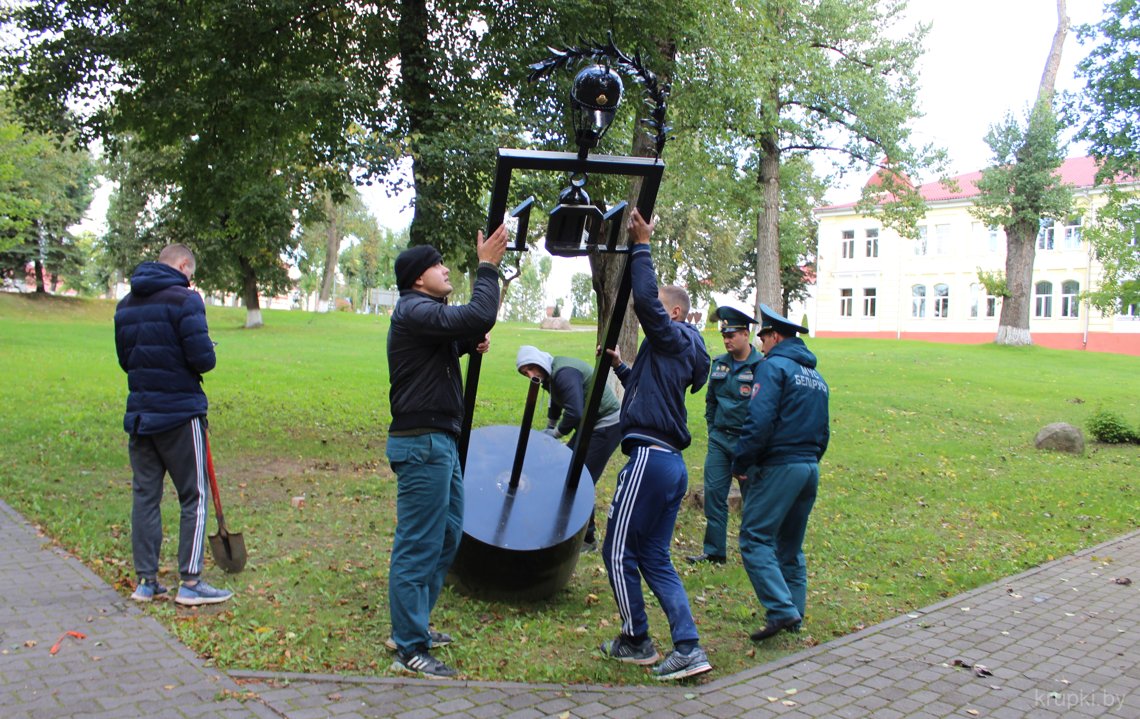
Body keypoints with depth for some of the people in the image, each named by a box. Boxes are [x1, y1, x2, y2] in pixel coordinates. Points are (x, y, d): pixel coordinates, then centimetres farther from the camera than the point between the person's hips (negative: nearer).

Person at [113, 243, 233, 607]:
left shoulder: (125, 304, 11)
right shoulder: (184, 299, -12)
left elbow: (125, 360, 17)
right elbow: (203, 359, -18)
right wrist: (206, 358, 2)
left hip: (139, 413, 7)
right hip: (180, 413, -6)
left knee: (144, 495, 11)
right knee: (194, 497, 3)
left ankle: (146, 581, 17)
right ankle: (190, 583, 5)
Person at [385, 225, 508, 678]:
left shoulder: (427, 313, 19)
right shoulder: (413, 310, -14)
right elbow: (479, 317, -27)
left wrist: (470, 343, 8)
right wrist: (488, 266, -17)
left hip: (440, 441, 11)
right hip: (421, 443, -11)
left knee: (447, 535, 18)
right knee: (418, 545, -6)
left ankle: (411, 627, 30)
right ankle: (410, 650, 3)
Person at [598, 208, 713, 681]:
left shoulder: (673, 338, -4)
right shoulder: (674, 353, 23)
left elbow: (645, 297, -20)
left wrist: (642, 246, -13)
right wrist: (620, 366, 34)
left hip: (651, 458, -10)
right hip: (671, 463, 10)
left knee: (618, 552, 2)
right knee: (654, 558, 11)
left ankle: (635, 641, 13)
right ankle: (688, 648, 6)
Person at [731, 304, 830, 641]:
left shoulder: (773, 366, -8)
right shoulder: (816, 376, 18)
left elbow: (759, 421, -19)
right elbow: (823, 430, 20)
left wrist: (741, 464, -12)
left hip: (779, 466, -8)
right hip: (810, 468, 9)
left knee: (755, 538, -7)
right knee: (790, 545, 16)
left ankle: (781, 610, -17)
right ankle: (794, 617, 19)